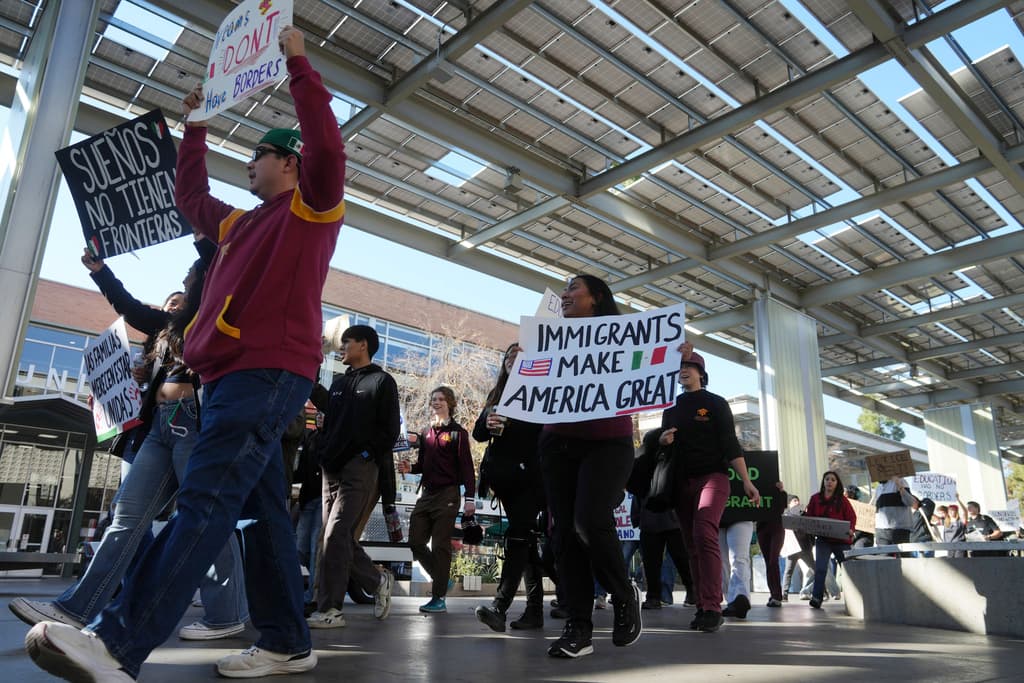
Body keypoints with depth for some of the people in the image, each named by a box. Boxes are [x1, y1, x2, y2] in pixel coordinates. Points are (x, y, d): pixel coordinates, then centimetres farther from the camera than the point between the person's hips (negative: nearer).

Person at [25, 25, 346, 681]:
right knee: (262, 506, 5)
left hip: (270, 369, -9)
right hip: (235, 372, 9)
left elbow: (327, 146, -12)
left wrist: (299, 63, -3)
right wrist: (195, 129, 45)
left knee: (206, 499, -20)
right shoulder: (242, 222, 29)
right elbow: (190, 197, 44)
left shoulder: (313, 207, 5)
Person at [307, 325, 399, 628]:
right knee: (342, 537, 7)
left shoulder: (382, 381, 1)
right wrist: (325, 455, 10)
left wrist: (367, 455, -12)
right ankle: (377, 581, 22)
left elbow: (390, 430, -4)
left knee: (335, 535, -13)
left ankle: (329, 609, -8)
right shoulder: (338, 382, 20)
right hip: (332, 469, 7)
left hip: (359, 469, -7)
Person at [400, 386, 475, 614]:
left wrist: (470, 497, -15)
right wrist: (411, 467, -2)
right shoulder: (426, 433, 15)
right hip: (427, 493, 6)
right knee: (416, 542, 4)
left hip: (447, 494, -6)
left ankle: (439, 598, 4)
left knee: (440, 545, -4)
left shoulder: (457, 432, -3)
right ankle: (440, 578, 23)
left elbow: (466, 466, -8)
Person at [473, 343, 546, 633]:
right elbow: (478, 433, 10)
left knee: (517, 535, -16)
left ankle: (499, 607, -22)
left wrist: (506, 427, -16)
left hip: (531, 475, -5)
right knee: (526, 537, 8)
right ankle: (535, 610, 12)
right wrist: (488, 424, -11)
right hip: (506, 476, 5)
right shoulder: (496, 394, 17)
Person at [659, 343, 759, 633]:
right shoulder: (671, 408, 16)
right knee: (692, 545, 3)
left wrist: (746, 481, -9)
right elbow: (662, 443, 22)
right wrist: (662, 439, -3)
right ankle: (702, 608, 8)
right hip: (682, 482, 5)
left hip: (712, 476, -4)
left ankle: (712, 608, -22)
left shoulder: (716, 403, 5)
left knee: (704, 535, -23)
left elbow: (730, 444, 0)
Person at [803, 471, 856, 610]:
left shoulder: (842, 500, -1)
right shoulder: (815, 498, 5)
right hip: (822, 539, 1)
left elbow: (852, 517, -5)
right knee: (820, 568, -12)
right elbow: (808, 516, 8)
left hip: (841, 539, 0)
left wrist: (850, 530, -23)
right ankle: (816, 598, -13)